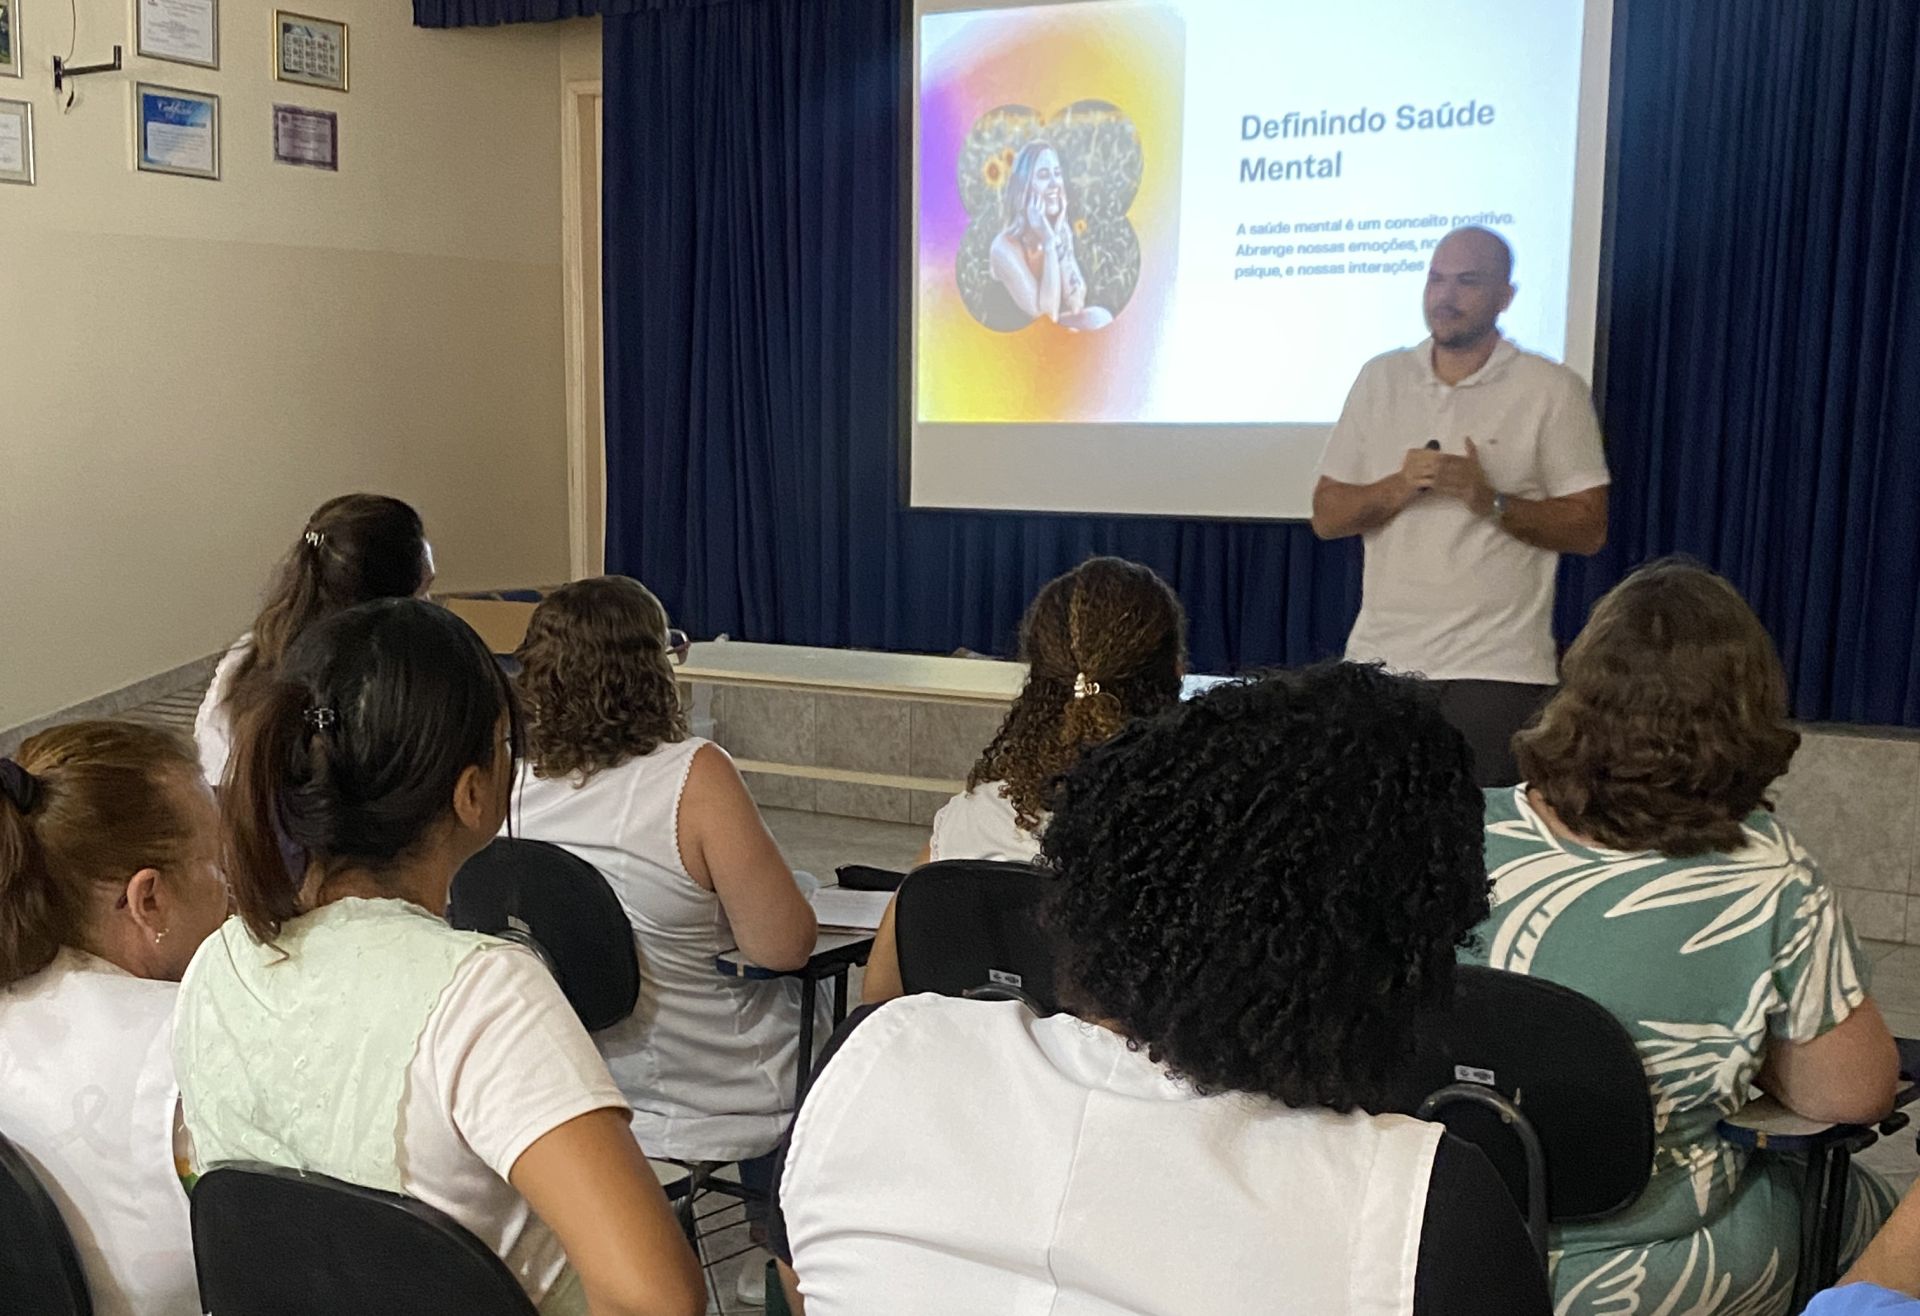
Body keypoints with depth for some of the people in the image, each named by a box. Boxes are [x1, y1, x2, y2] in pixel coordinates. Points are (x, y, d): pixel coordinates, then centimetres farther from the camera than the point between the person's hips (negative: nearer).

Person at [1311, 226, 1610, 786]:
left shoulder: (1552, 389, 1)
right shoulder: (1380, 379, 10)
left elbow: (1588, 529, -2)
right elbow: (1326, 517, 8)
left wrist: (1491, 501, -17)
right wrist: (1397, 489, -11)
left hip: (1496, 667, -3)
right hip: (1380, 657, 3)